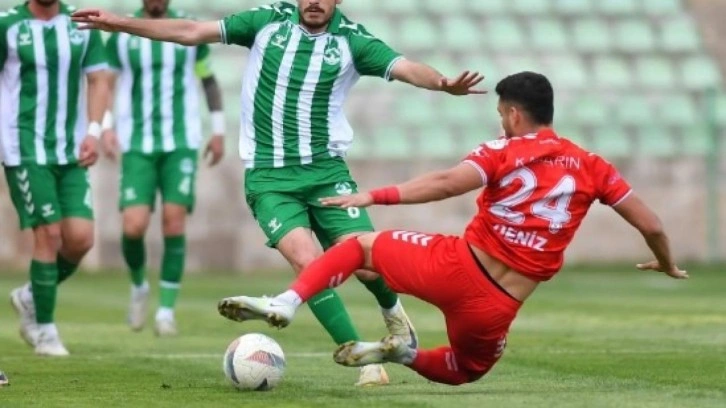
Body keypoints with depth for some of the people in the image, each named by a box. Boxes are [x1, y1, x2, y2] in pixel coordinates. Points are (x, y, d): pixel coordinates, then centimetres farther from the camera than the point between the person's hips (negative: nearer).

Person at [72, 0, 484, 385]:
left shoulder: (352, 40, -2)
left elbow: (404, 67, -17)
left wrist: (442, 83, -38)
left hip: (326, 170, 0)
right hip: (269, 178, 0)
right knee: (307, 261, -20)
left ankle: (393, 311, 26)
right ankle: (364, 360, -11)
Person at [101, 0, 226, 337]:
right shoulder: (122, 35, 4)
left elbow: (208, 79, 17)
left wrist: (218, 130, 14)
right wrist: (105, 127, -7)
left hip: (181, 144, 0)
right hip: (137, 145, 0)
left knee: (174, 221, -12)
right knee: (134, 227, -12)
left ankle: (167, 309, -2)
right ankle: (138, 286, 18)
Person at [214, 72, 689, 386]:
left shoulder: (503, 152, 0)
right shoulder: (591, 167, 9)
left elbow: (448, 183, -18)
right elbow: (650, 225, 11)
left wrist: (375, 196, -21)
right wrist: (666, 263, 31)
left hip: (454, 268, -3)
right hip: (495, 310, 3)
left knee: (357, 244, 18)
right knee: (466, 370, 36)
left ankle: (286, 302, -6)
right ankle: (405, 355, 6)